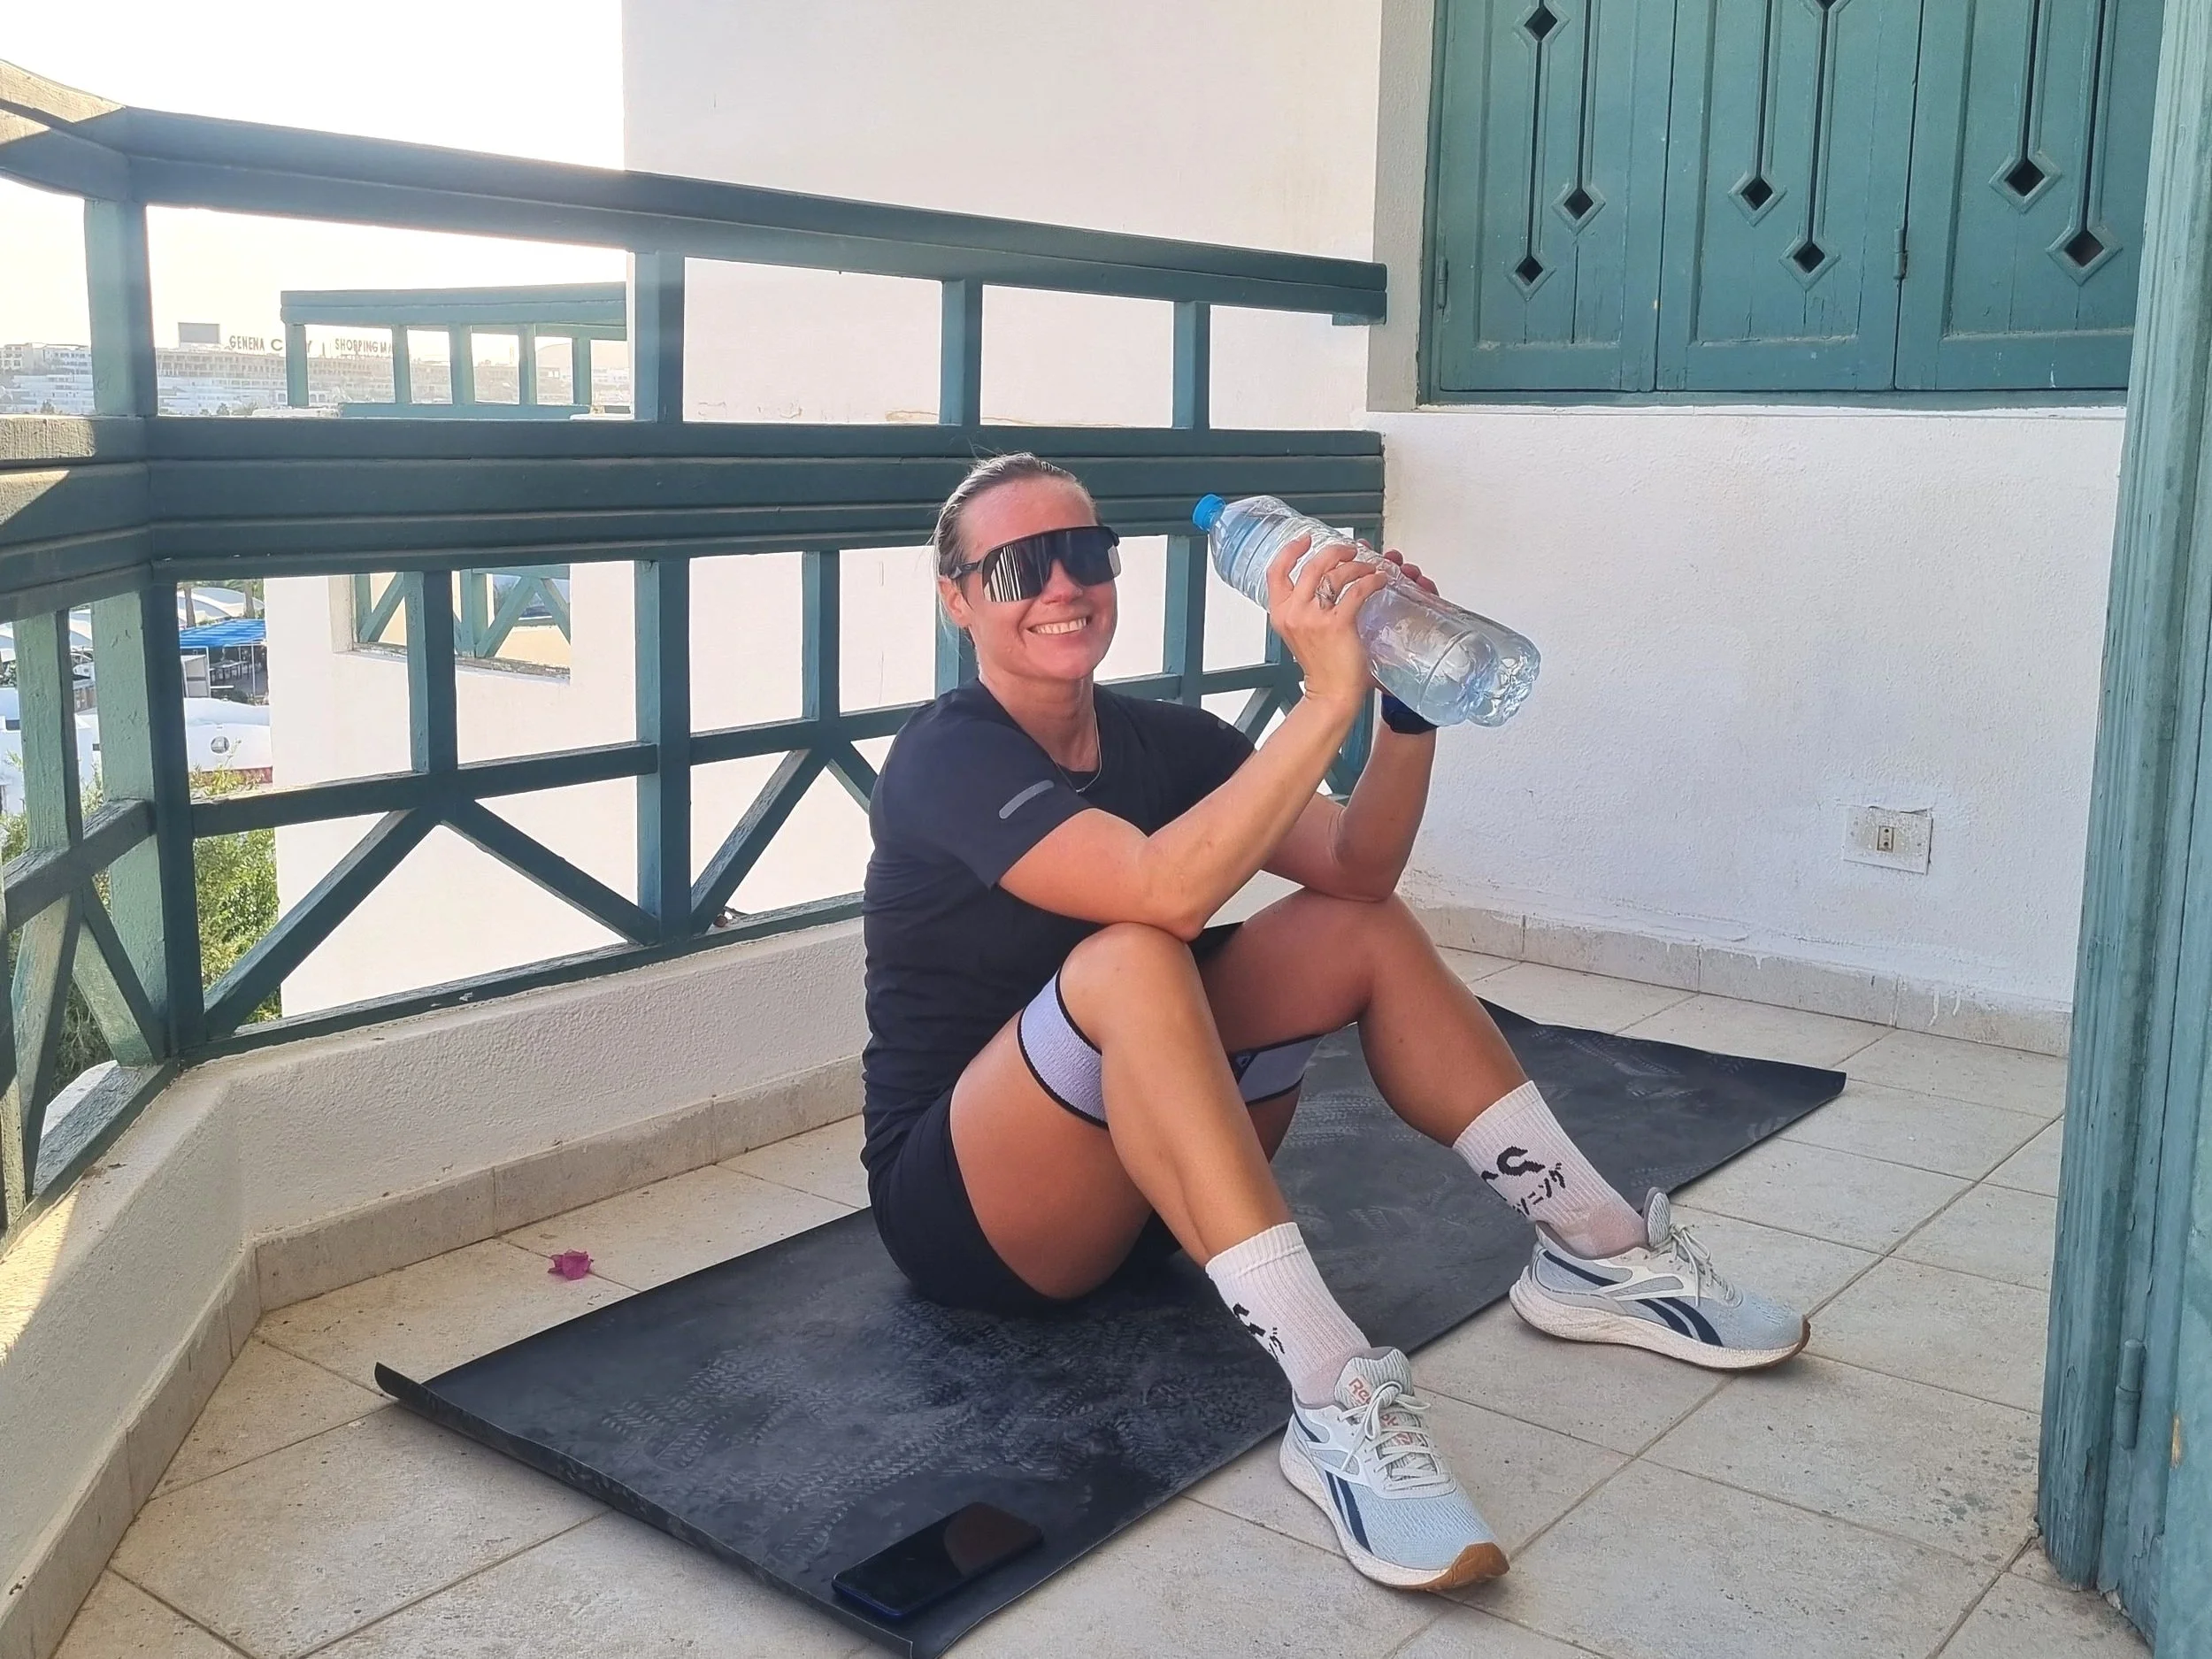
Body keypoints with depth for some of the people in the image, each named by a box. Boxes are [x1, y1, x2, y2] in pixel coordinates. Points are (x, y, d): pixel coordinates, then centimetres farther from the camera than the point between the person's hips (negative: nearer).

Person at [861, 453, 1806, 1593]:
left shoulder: (1157, 738, 3)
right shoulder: (945, 760, -18)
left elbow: (1357, 867, -7)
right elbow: (1167, 891, -34)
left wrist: (1408, 701, -21)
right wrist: (1328, 696, -36)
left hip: (1142, 1173, 7)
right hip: (967, 1203, -7)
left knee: (1365, 926, -2)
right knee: (1129, 961, -34)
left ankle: (1597, 1253, 0)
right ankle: (1333, 1399, -40)